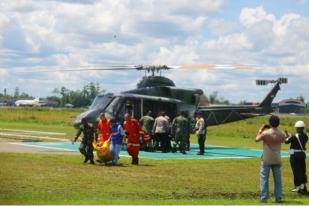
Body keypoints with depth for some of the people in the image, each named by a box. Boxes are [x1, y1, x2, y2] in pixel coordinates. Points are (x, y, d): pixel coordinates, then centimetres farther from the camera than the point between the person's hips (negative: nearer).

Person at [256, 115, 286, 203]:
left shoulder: (265, 133, -14)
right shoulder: (281, 134, -4)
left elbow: (257, 139, 0)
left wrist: (260, 130, 14)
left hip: (266, 159, -3)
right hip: (277, 159, 3)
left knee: (264, 178, 3)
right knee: (278, 179, 10)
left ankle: (264, 198, -2)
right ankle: (278, 197, 10)